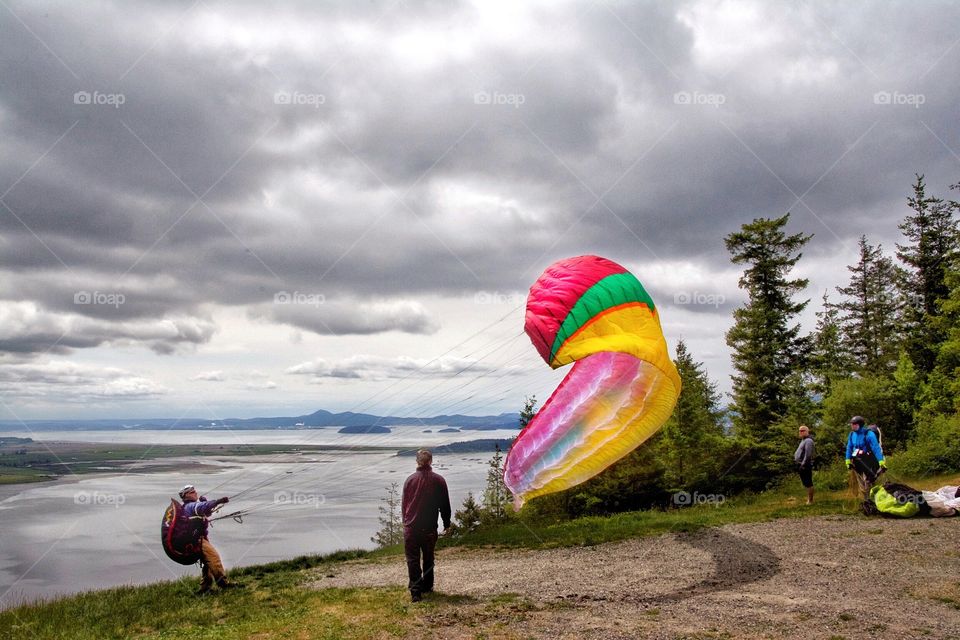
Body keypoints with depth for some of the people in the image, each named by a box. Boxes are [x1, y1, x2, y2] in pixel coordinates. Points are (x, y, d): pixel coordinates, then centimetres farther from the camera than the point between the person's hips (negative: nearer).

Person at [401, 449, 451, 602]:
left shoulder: (410, 479, -2)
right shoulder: (438, 480, -3)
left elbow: (403, 503, 6)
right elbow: (445, 505, 2)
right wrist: (447, 524, 13)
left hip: (411, 527, -1)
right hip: (430, 528, 1)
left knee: (413, 560, 2)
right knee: (428, 558, 18)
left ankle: (415, 591, -7)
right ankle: (427, 586, 27)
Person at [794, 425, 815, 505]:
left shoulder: (808, 441, -13)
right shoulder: (803, 440, 19)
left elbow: (808, 454, -21)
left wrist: (803, 464, -23)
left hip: (805, 465, -11)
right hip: (801, 465, 11)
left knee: (808, 483, -6)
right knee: (806, 483, 16)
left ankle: (810, 501, -3)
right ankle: (808, 499, 24)